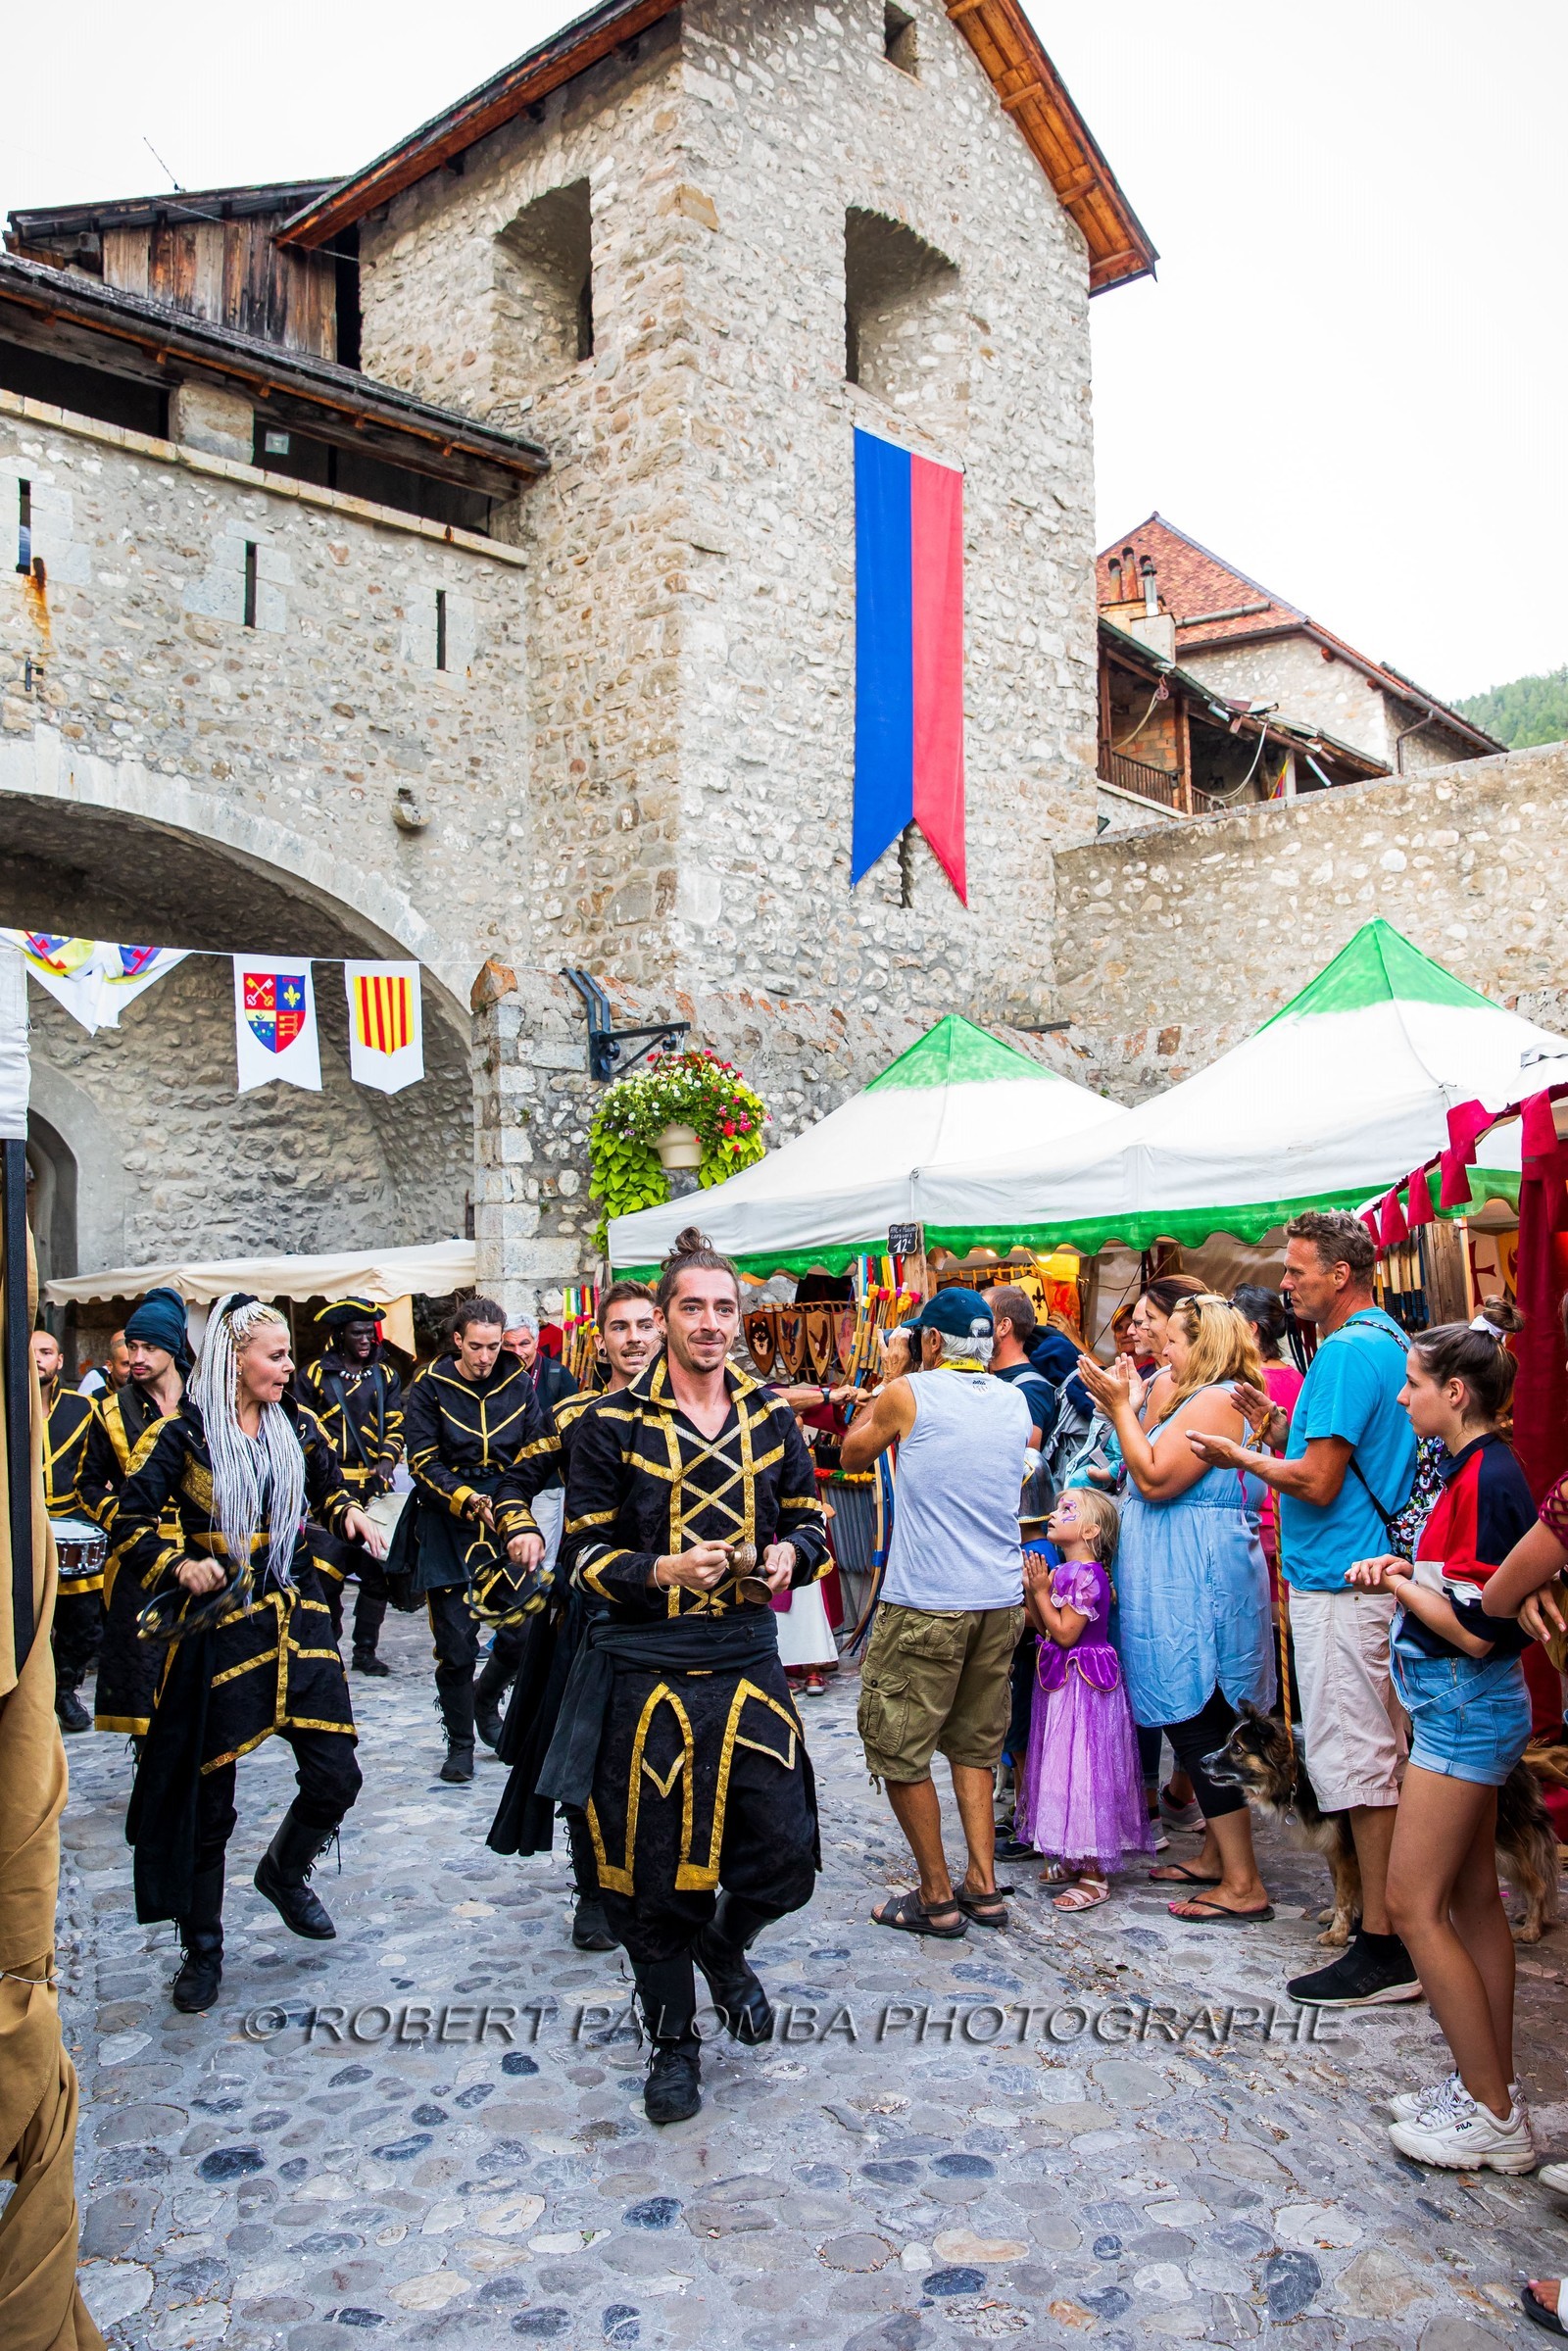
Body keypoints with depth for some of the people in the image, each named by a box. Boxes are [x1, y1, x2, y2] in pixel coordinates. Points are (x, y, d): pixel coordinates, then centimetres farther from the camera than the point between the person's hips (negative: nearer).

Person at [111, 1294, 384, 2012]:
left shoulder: (297, 1424, 5)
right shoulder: (183, 1434, -9)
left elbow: (327, 1490, 20)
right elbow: (132, 1524, -9)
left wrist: (348, 1515, -1)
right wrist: (180, 1565, -25)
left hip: (298, 1616, 4)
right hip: (219, 1625, -4)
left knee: (335, 1775, -1)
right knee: (209, 1795, 6)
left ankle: (284, 1873, 31)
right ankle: (202, 1948, 26)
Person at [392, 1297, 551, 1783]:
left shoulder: (518, 1382, 3)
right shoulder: (430, 1386, -4)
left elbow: (536, 1452, 7)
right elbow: (423, 1462, -5)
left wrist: (516, 1513, -6)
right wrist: (470, 1501, -18)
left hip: (506, 1513, 2)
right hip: (446, 1522, -2)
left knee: (527, 1623, -7)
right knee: (455, 1640, -2)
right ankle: (460, 1744, 16)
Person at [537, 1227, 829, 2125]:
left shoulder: (771, 1418, 6)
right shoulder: (612, 1425, -4)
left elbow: (809, 1522, 14)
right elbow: (585, 1551, -3)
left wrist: (788, 1555, -9)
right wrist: (665, 1570, -20)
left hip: (748, 1663, 3)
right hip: (644, 1671, -2)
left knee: (786, 1855, 0)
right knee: (654, 1869, 7)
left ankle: (724, 1947, 35)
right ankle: (674, 2041, 30)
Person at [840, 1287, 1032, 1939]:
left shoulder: (908, 1394, -8)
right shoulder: (1016, 1402, 7)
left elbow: (852, 1454, 8)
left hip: (925, 1604, -6)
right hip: (1001, 1598, 6)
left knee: (897, 1746, 5)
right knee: (974, 1743, 18)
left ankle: (937, 1897, 10)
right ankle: (983, 1886, 19)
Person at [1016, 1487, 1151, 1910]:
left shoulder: (1086, 1574, -18)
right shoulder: (1062, 1571, 11)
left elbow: (1065, 1633, -21)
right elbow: (1042, 1627, 10)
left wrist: (1041, 1591, -16)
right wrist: (1032, 1589, -1)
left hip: (1083, 1683, -10)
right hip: (1063, 1682, 10)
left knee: (1083, 1770, -6)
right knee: (1064, 1767, 15)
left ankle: (1094, 1876, 1)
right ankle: (1071, 1859, 26)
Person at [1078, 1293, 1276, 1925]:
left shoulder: (1215, 1402, -16)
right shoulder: (1197, 1399, 17)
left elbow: (1155, 1479, -21)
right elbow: (1154, 1476, 15)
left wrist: (1121, 1407, -15)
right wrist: (1131, 1408, 10)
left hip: (1197, 1589, -11)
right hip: (1183, 1586, 11)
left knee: (1199, 1728, -7)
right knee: (1198, 1727, 16)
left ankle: (1243, 1885, -2)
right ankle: (1217, 1855, 26)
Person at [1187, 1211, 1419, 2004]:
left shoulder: (1346, 1352, -19)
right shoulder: (1389, 1340, 13)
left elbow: (1318, 1484, -22)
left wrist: (1242, 1457, -7)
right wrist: (1281, 1428, 11)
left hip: (1339, 1582, -10)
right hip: (1375, 1573, 10)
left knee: (1355, 1760, -4)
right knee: (1383, 1754, 17)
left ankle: (1383, 1950, 3)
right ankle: (1395, 1919, 27)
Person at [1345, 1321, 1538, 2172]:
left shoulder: (1487, 1480, -22)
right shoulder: (1474, 1470, 8)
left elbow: (1475, 1630, -24)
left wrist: (1397, 1584, -11)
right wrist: (1405, 1571, 2)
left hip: (1464, 1709, -10)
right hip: (1467, 1708, 10)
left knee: (1413, 1904, -3)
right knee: (1472, 1899, 16)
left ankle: (1492, 2117, 7)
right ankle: (1491, 2087, 26)